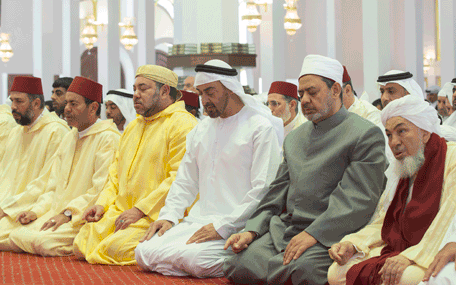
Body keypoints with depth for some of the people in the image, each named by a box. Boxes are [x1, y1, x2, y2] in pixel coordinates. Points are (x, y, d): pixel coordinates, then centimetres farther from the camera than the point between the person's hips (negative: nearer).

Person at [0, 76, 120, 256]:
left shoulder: (108, 138, -10)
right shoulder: (70, 137, 18)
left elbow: (103, 190, -18)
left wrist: (68, 213, -21)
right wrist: (36, 211, 3)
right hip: (57, 211, 6)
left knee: (39, 241, -27)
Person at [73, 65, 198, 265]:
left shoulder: (182, 125, -8)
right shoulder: (134, 126, 23)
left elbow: (180, 179, -17)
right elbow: (116, 171, 27)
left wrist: (141, 209, -19)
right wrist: (103, 203, 8)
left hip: (155, 217, -9)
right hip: (119, 211, 9)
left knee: (116, 249, -29)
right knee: (81, 247, -8)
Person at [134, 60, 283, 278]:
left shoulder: (261, 127, -4)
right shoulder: (201, 130, 21)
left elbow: (263, 191, -12)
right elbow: (185, 181, 25)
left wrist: (222, 226, -18)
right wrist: (169, 216, 6)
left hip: (235, 227, -8)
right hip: (198, 222, 8)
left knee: (195, 259, -34)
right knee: (144, 252, -13)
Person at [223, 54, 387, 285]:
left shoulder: (366, 135, -2)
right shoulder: (294, 138, 23)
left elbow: (358, 199, -11)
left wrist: (313, 234, -19)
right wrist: (252, 230, 7)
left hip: (327, 238, -6)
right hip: (282, 230, 6)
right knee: (237, 266, -18)